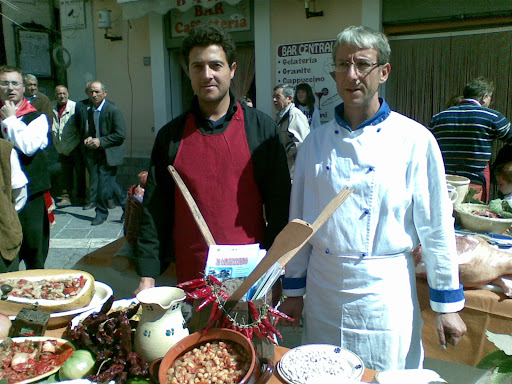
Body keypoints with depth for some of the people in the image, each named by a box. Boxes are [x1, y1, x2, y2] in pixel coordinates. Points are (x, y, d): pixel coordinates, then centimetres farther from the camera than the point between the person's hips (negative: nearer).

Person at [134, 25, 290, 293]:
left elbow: (279, 204, -1)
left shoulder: (262, 128, -2)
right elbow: (154, 210, 4)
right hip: (190, 277, 2)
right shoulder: (170, 135, 3)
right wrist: (147, 277, -1)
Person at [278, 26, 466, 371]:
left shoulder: (415, 140, -8)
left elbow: (436, 225, -5)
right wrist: (293, 290, 10)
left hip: (385, 295, -3)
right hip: (322, 289, 3)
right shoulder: (315, 143, 1)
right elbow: (299, 221, 6)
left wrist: (447, 304, -1)